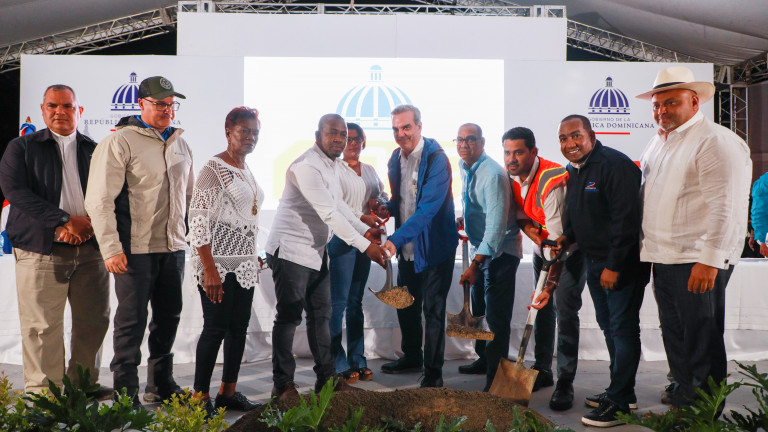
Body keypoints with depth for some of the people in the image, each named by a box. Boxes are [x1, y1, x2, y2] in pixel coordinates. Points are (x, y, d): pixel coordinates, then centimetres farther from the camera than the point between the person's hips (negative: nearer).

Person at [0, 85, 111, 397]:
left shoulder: (95, 150, 16)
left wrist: (88, 223, -10)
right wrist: (64, 221, -14)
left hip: (90, 247, 3)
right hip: (41, 248, -2)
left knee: (93, 321, 6)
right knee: (42, 325, -2)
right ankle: (41, 392, 10)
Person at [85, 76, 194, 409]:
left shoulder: (180, 143, 13)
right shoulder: (119, 142, -7)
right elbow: (99, 200, -11)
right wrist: (111, 248, -16)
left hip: (174, 247, 6)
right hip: (135, 248, -6)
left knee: (168, 317, 13)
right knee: (132, 320, 2)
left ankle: (161, 385, 28)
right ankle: (125, 393, 15)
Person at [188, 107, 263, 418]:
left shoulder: (247, 171, 14)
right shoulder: (213, 169, -11)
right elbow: (198, 220, -16)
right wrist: (209, 269, -20)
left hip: (244, 263, 8)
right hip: (218, 264, -8)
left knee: (239, 327, 10)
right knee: (216, 328, -3)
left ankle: (228, 391, 23)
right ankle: (201, 397, 11)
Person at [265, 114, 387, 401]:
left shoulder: (333, 165, 10)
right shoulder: (306, 166, -21)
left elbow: (338, 205, 18)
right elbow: (329, 213, -26)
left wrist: (365, 230, 6)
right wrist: (365, 245, -26)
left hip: (316, 252, 9)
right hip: (291, 250, -9)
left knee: (321, 315, 12)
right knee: (289, 317, -2)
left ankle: (326, 377, 22)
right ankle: (283, 384, 10)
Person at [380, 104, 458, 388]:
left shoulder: (436, 159, -20)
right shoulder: (395, 158, 5)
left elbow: (428, 207, -28)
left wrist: (396, 239, -36)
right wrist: (386, 209, -6)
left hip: (434, 246, -7)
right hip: (407, 247, 8)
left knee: (433, 309, 1)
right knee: (405, 304, 18)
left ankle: (433, 372, 14)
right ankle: (411, 358, 38)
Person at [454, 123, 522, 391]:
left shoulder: (492, 175, -24)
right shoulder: (464, 167, 5)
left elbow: (496, 225, -29)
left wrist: (475, 264, -31)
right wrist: (464, 220, 11)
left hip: (500, 251, -9)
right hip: (481, 247, 10)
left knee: (496, 316, -8)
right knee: (478, 308, 20)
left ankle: (495, 376, 1)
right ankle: (484, 359, 38)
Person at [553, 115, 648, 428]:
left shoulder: (614, 165, -18)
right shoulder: (574, 172, 12)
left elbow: (626, 218, -23)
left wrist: (614, 266, -23)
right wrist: (567, 236, 3)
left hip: (622, 264, -10)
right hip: (595, 263, 10)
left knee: (623, 328, -4)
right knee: (608, 327, 17)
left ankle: (619, 402, 4)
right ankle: (621, 391, 31)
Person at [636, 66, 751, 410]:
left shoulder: (716, 142, -10)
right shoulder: (658, 142, 16)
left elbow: (726, 208, -17)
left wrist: (708, 260, -23)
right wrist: (644, 246, 19)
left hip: (698, 262, -8)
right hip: (663, 258, 8)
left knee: (702, 342, 1)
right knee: (674, 337, 17)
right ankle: (682, 400, 31)